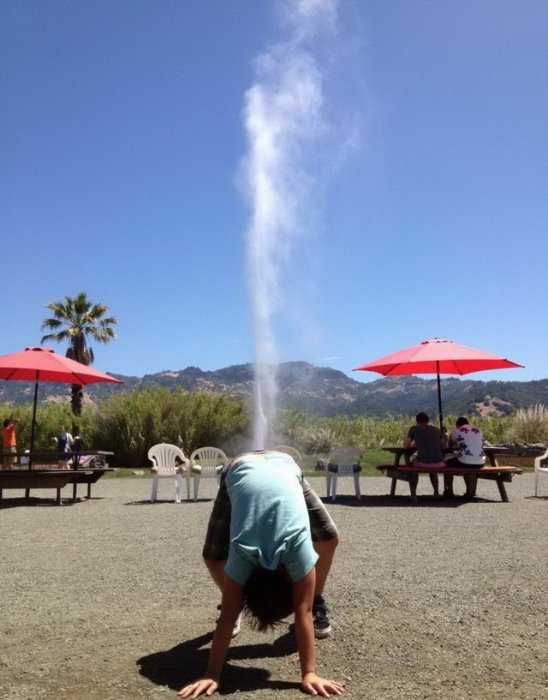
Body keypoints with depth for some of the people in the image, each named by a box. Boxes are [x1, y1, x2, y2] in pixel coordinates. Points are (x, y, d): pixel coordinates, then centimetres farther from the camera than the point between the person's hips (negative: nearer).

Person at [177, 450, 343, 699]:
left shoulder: (299, 545, -37)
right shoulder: (242, 552, -35)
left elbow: (303, 614, -31)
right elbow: (228, 616, -29)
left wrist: (310, 673, -31)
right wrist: (212, 675, -29)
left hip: (284, 467, 1)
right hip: (238, 471, 0)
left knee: (329, 539, -9)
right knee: (213, 558, -6)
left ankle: (317, 603, 14)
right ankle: (245, 602, 22)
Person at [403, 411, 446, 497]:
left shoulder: (414, 428, 7)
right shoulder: (437, 429, 16)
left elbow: (405, 445, 11)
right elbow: (443, 445, 23)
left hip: (422, 462, -3)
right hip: (438, 463, 3)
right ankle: (436, 492, 35)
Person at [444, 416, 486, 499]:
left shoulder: (455, 431, 4)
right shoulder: (478, 431, 17)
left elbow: (450, 447, 16)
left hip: (464, 462, -5)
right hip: (480, 463, 5)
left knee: (448, 464, 23)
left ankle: (449, 491, 22)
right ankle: (470, 491, 38)